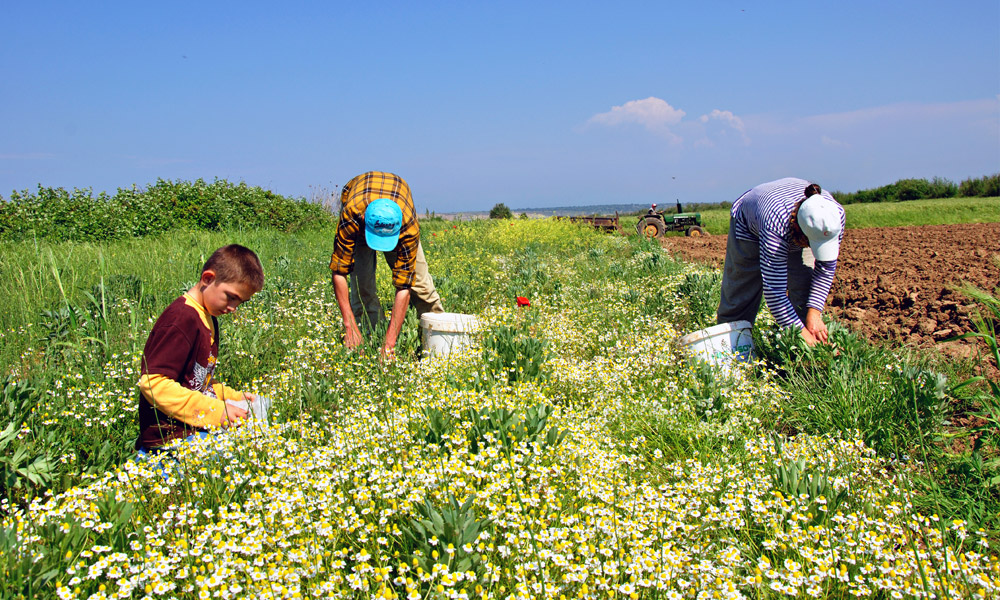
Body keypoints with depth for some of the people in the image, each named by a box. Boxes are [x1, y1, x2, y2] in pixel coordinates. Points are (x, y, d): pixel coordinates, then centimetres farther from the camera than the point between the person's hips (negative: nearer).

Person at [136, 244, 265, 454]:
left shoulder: (207, 318, 15)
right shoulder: (182, 319, -15)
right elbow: (153, 383, -21)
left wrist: (234, 397, 10)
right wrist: (216, 411, -21)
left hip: (196, 428, 10)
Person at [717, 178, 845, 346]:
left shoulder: (836, 214, -33)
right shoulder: (775, 227, -47)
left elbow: (826, 268, -21)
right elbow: (774, 290, -44)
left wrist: (814, 313, -28)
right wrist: (801, 332, -43)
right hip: (749, 228, -3)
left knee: (806, 288, -13)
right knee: (740, 295, -1)